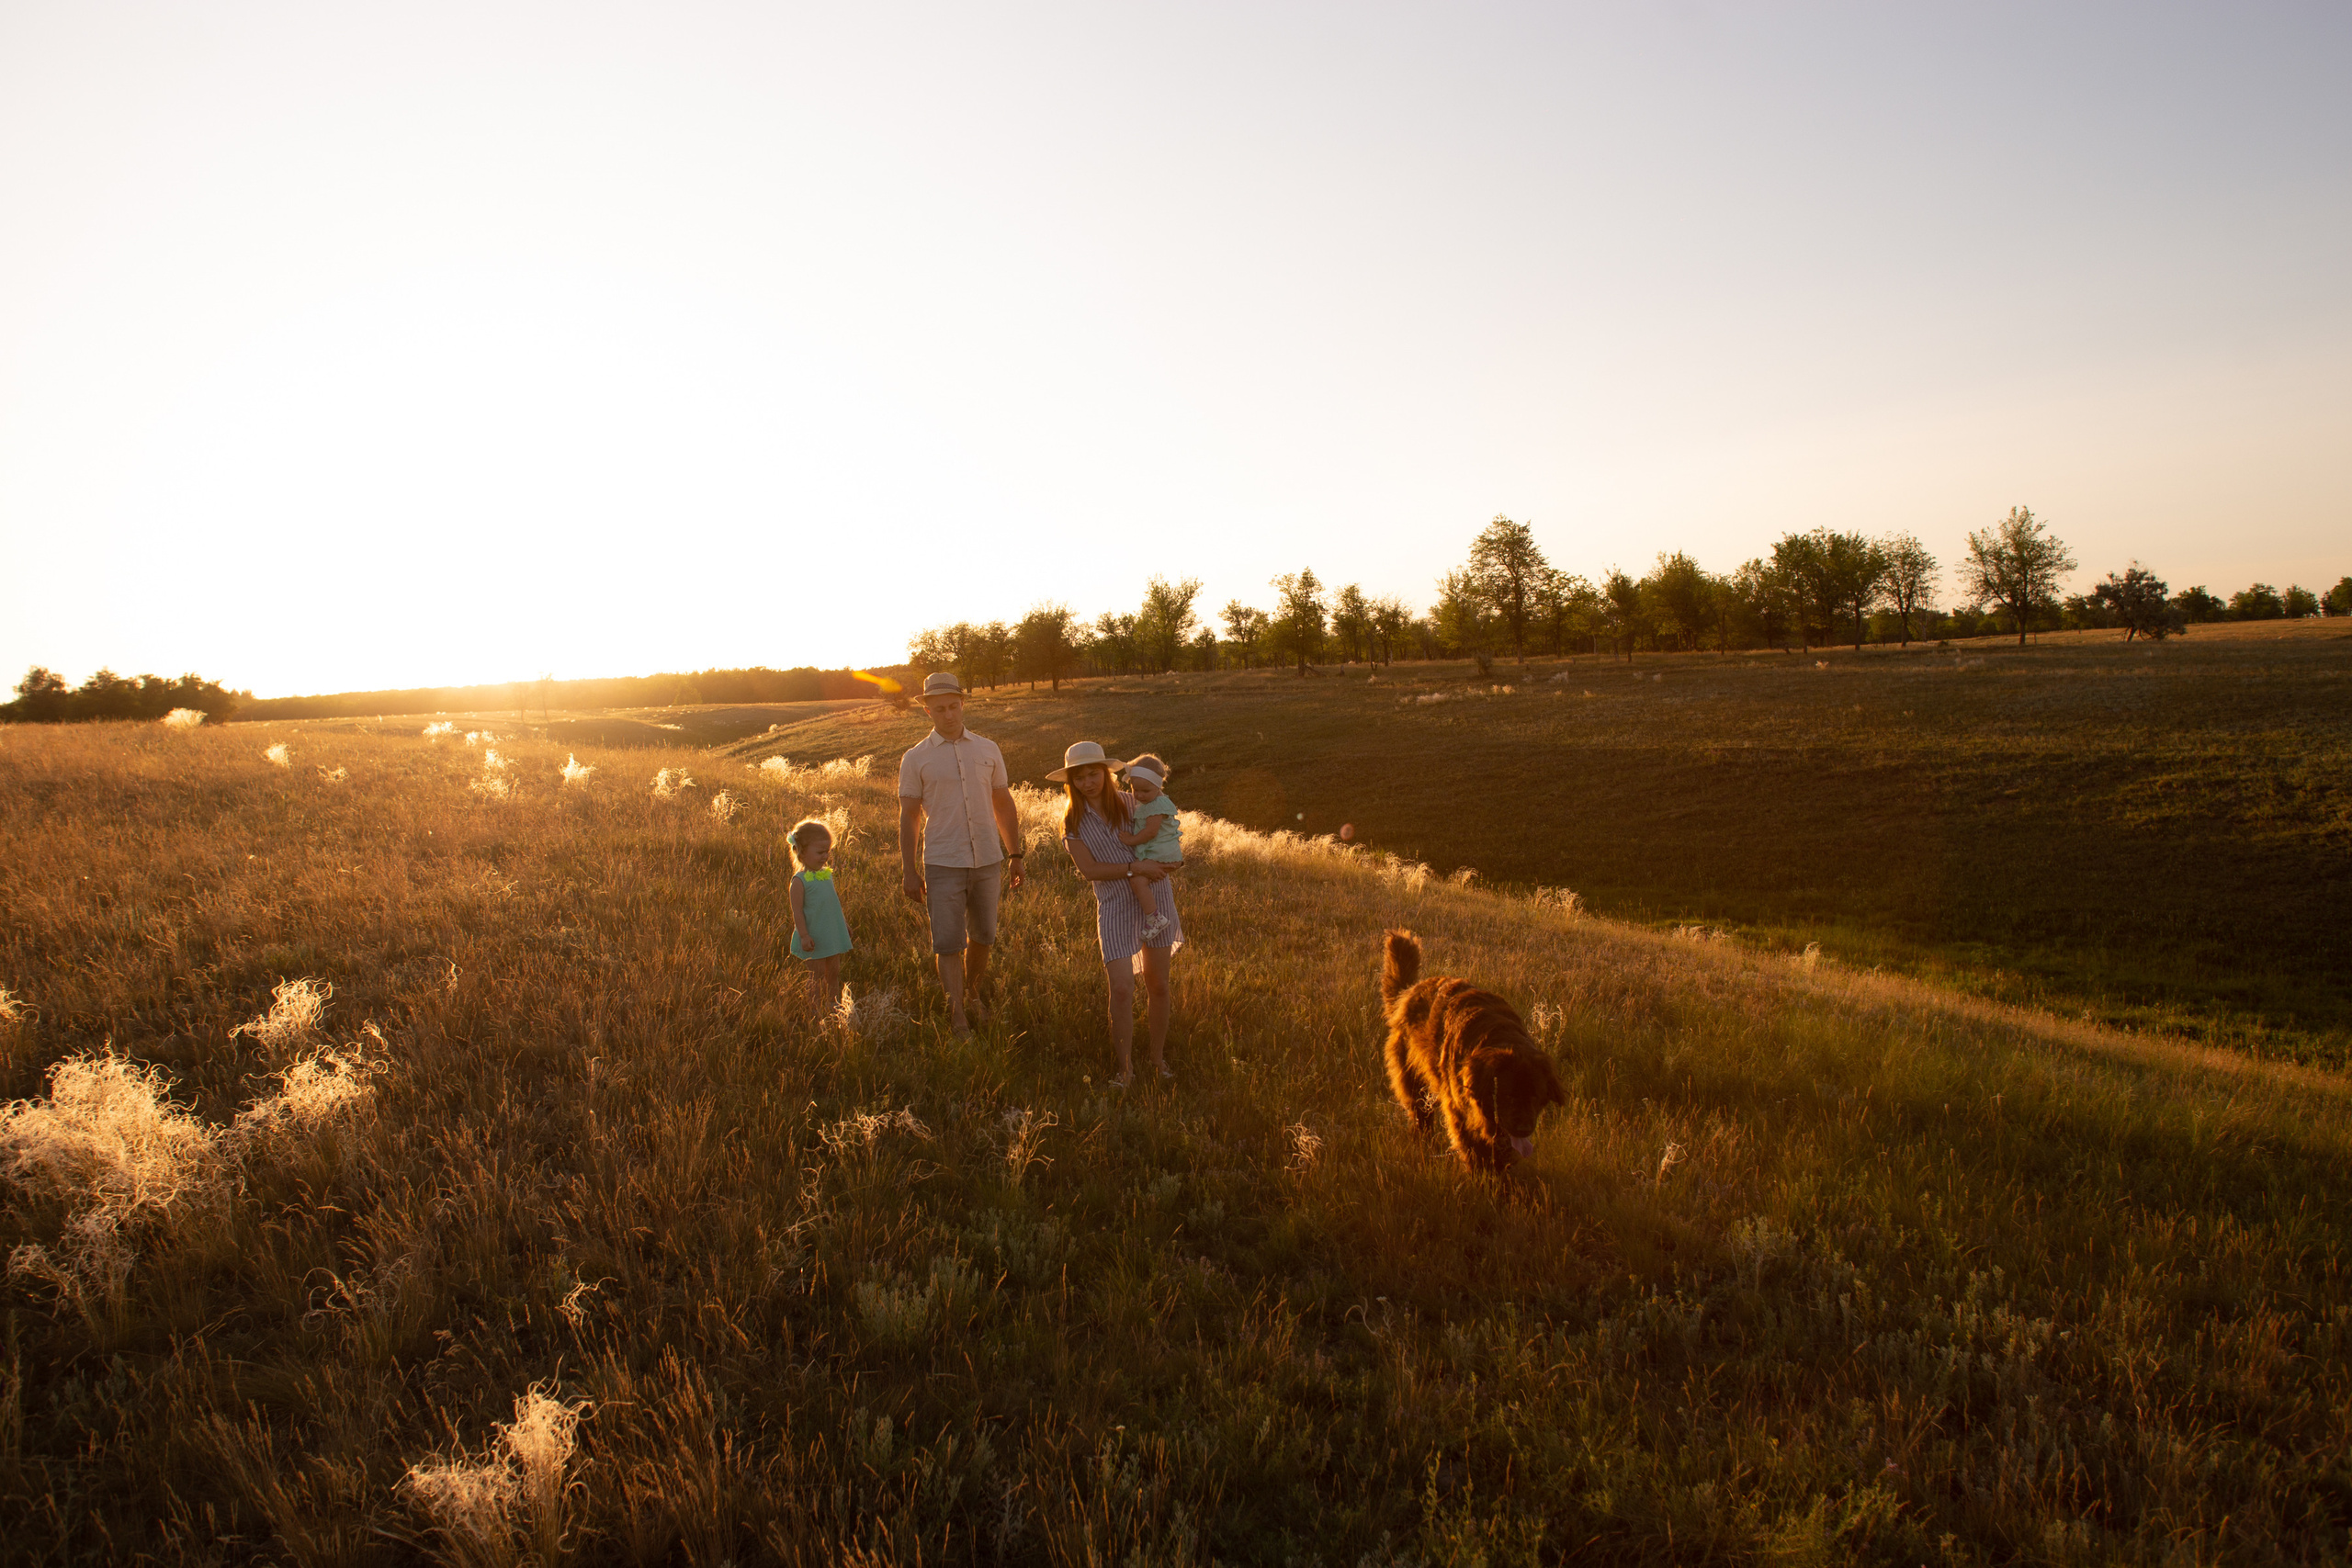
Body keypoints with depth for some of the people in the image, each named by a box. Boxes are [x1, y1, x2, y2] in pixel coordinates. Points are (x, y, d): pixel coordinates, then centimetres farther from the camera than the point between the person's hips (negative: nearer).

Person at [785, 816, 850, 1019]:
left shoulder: (827, 874, 8)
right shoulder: (800, 881, -14)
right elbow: (797, 911, -15)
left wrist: (843, 922, 23)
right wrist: (804, 935, -19)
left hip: (833, 933, 7)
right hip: (815, 936, -7)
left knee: (834, 972, 13)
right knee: (817, 974, 0)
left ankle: (833, 1005, 24)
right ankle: (815, 1010, 10)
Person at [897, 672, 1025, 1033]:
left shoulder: (987, 750, 8)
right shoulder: (915, 759, 0)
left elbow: (1004, 806, 14)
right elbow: (908, 817, 2)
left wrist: (1015, 856, 12)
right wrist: (910, 873, -2)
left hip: (987, 860, 3)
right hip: (942, 864, -3)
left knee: (983, 937, 14)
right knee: (947, 943, -6)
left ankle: (974, 993, 37)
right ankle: (958, 1020, -2)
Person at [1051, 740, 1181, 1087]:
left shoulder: (1128, 804, 4)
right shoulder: (1073, 821, 1)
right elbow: (1088, 869, -8)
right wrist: (1134, 868, -16)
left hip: (1155, 897, 2)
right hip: (1114, 906, -2)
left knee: (1157, 986, 7)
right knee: (1122, 989, -10)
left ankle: (1158, 1057, 25)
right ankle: (1126, 1067, 5)